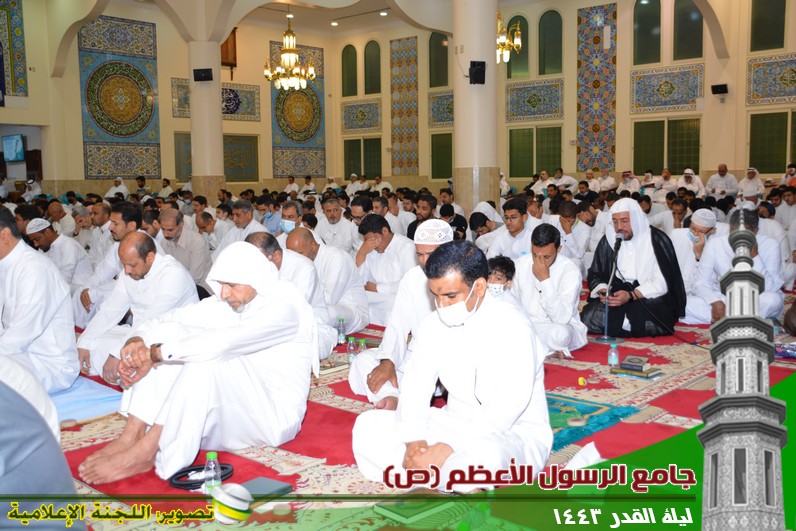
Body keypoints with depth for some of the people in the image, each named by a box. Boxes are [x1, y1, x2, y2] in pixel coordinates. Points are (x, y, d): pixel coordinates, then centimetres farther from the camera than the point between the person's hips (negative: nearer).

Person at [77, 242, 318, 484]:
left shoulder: (285, 305, -21)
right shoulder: (232, 299, 3)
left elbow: (224, 343, -33)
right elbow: (175, 317, -2)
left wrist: (156, 353, -28)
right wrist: (138, 340, -23)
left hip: (276, 415, -8)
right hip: (232, 402, 8)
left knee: (207, 360, -35)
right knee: (168, 332, -8)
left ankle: (144, 452, -26)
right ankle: (132, 435, -16)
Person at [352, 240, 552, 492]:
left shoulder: (510, 326, -19)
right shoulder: (434, 324, 3)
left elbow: (508, 407, -26)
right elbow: (414, 386, -1)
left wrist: (449, 448, -29)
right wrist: (413, 439, -19)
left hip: (514, 434, -7)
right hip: (455, 423, 7)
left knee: (482, 455, -43)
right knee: (367, 425, -6)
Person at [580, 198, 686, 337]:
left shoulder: (657, 240, -5)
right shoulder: (608, 240, 6)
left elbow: (663, 283, -11)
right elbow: (595, 275, 10)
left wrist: (631, 295, -24)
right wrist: (602, 291, -14)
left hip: (651, 298, -2)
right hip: (616, 294, 3)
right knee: (588, 318, -26)